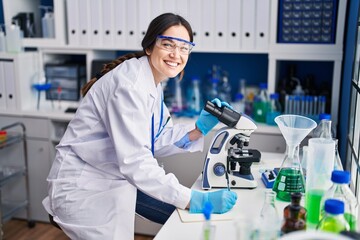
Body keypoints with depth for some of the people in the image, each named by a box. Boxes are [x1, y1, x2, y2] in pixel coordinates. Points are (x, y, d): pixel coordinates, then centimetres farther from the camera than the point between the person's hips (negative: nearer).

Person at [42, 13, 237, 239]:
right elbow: (135, 161, -36)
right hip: (84, 187, -9)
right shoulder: (130, 84, -28)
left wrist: (199, 128, -11)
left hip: (116, 177, 10)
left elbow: (156, 140, 2)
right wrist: (193, 200, -37)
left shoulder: (152, 81, 3)